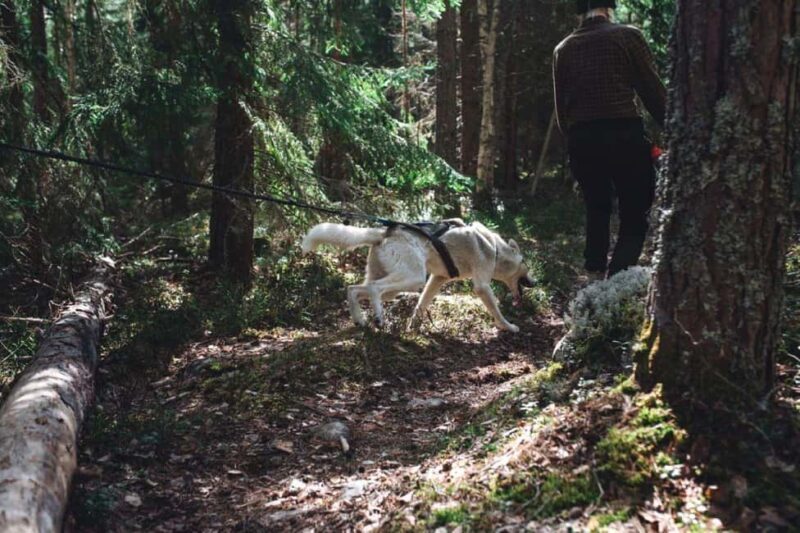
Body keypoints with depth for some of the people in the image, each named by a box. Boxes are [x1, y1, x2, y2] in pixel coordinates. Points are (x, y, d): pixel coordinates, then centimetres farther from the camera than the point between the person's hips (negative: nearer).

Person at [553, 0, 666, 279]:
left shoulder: (563, 49, 13)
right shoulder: (627, 36, 1)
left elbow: (560, 106, 14)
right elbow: (653, 90, -1)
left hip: (580, 139, 4)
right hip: (624, 134, -4)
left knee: (596, 209, 21)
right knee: (635, 214, 2)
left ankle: (596, 272, 22)